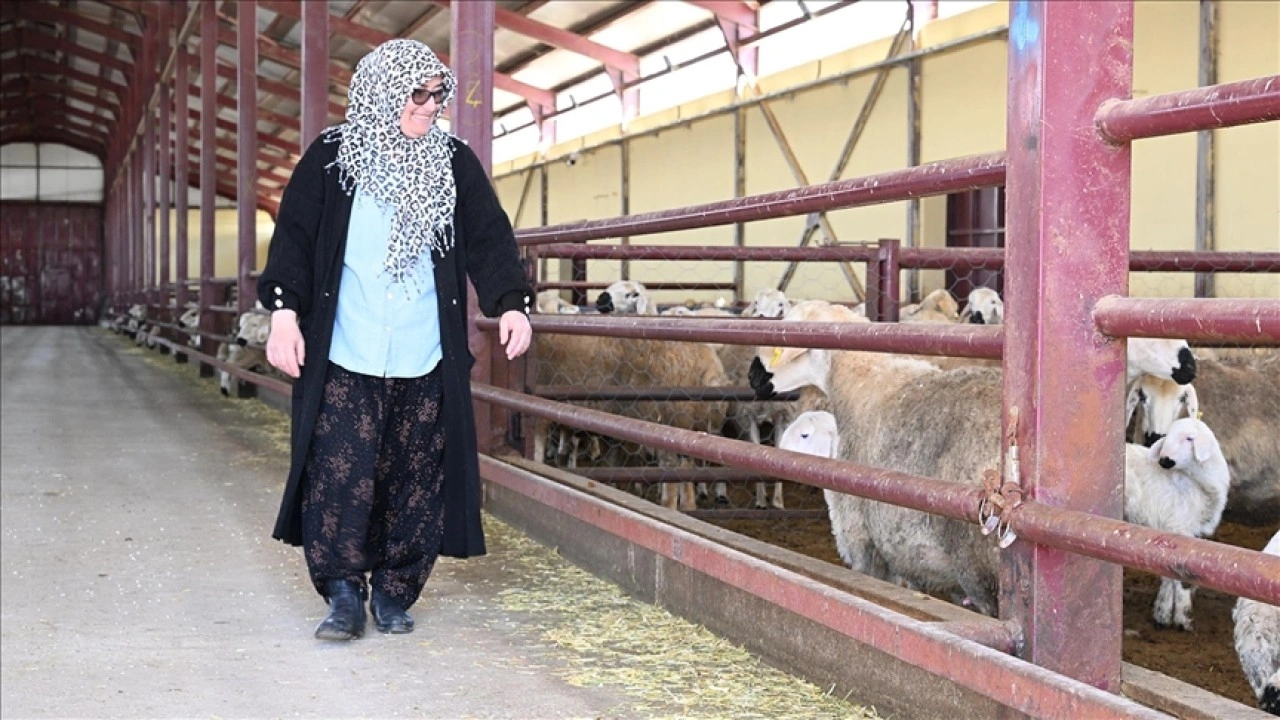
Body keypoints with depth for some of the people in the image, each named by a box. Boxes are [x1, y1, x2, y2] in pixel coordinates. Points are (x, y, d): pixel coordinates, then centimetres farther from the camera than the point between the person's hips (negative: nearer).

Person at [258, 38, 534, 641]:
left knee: (414, 480, 4)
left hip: (425, 363, 2)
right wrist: (284, 310, -11)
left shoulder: (454, 163, 9)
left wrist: (511, 302, -8)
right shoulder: (331, 158, 4)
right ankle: (343, 594, 4)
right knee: (340, 477, -6)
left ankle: (394, 592, 16)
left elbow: (489, 237, 6)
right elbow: (295, 234, 1)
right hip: (345, 359, -2)